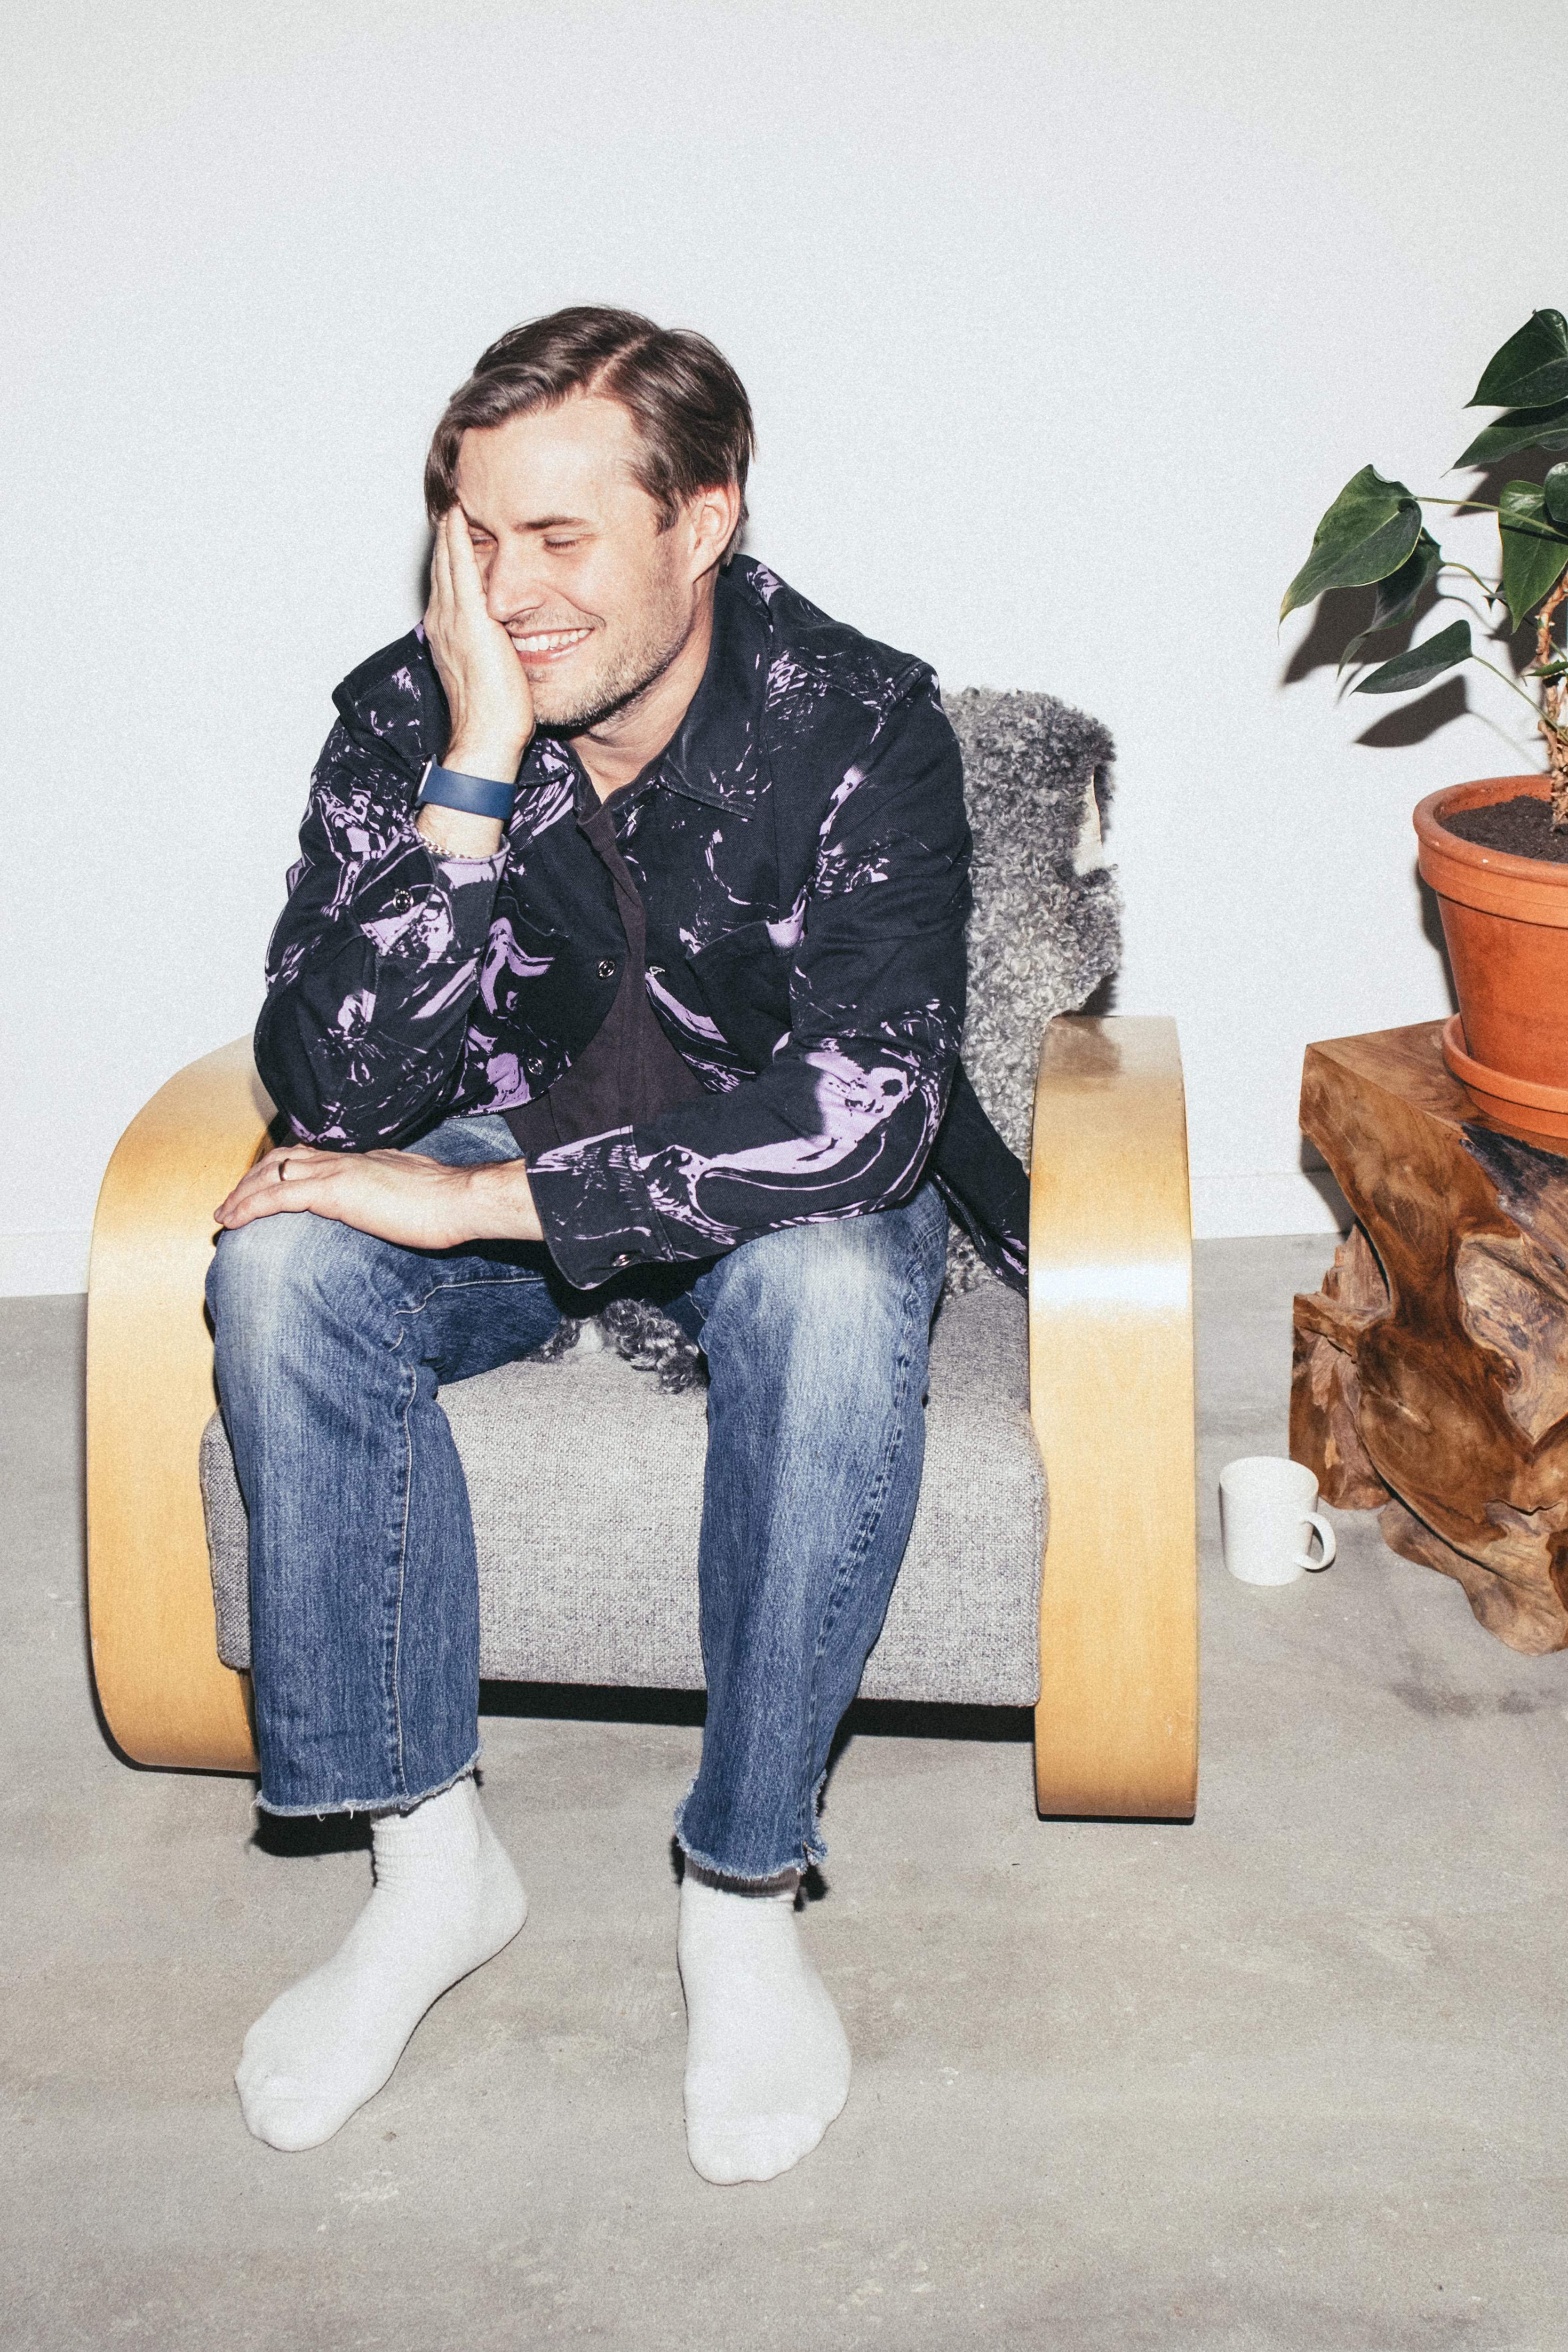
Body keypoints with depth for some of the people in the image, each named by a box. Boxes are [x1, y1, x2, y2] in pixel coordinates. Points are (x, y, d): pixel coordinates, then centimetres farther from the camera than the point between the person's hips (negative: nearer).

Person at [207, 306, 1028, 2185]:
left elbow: (864, 1107, -33)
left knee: (837, 1289, -37)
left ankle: (745, 1886, -20)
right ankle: (426, 1855, -14)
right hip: (502, 1163, 3)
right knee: (281, 1262, -27)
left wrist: (481, 1196, -34)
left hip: (771, 1190, -2)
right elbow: (338, 1092, -24)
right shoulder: (404, 715, -15)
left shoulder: (859, 728, -22)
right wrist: (477, 771, -34)